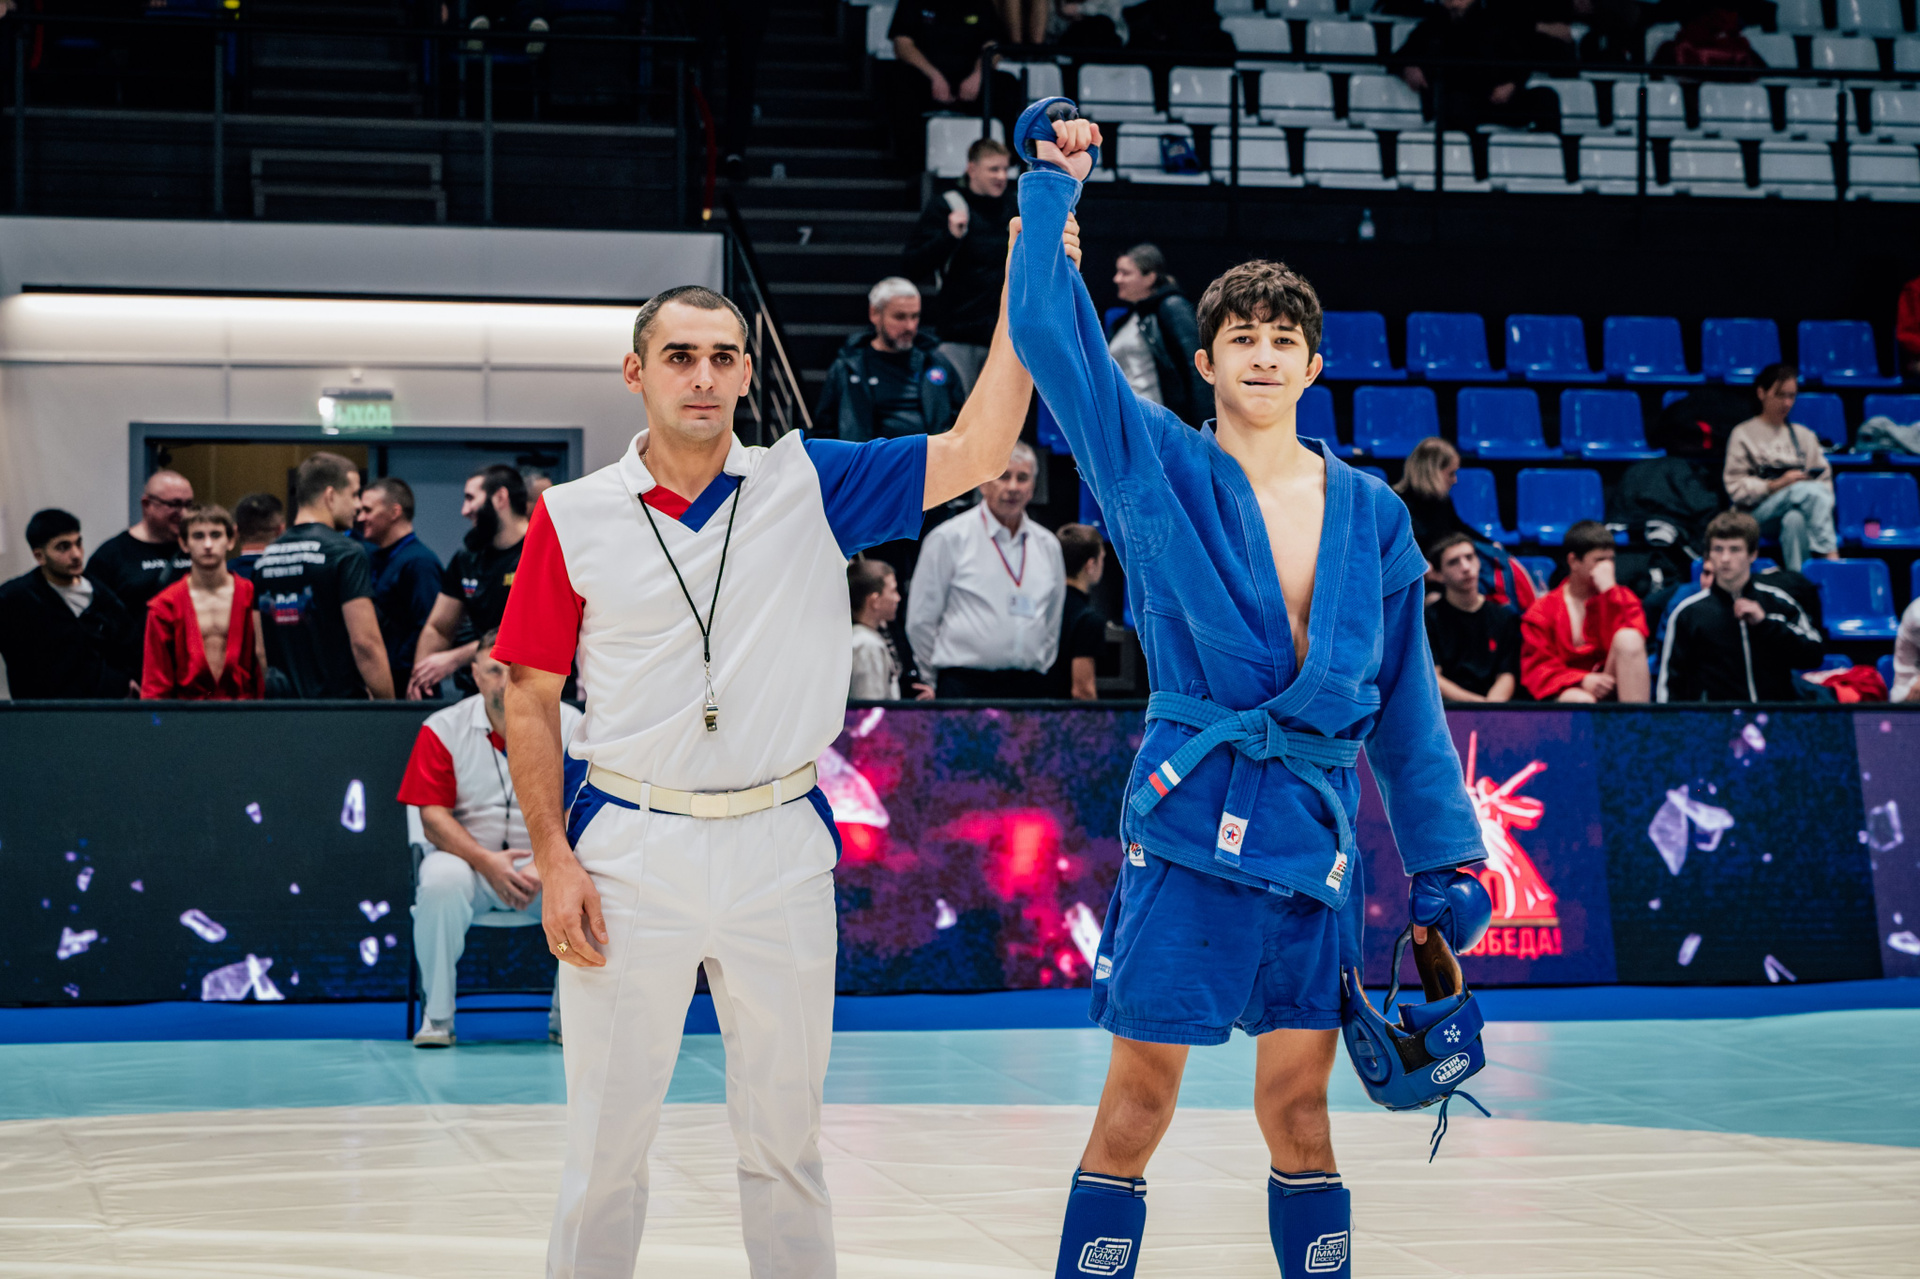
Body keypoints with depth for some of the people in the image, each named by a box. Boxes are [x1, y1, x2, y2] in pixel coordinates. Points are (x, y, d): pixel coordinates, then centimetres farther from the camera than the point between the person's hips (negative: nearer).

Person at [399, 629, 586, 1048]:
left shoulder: (571, 727, -2)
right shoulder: (442, 729, -2)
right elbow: (432, 818, -6)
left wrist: (544, 868, -23)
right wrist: (487, 861, -22)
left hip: (543, 861, 0)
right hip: (467, 857, 0)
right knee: (440, 880, -35)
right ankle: (436, 1016, -17)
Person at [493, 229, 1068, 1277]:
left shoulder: (810, 486, 2)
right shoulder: (574, 517, 0)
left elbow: (975, 452, -6)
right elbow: (529, 696, 3)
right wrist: (553, 858, -4)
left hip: (780, 848, 1)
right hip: (629, 850, -1)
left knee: (784, 1138, 11)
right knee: (605, 1140, 5)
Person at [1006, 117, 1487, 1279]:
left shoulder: (1373, 516, 11)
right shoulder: (1161, 471, 2)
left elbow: (1407, 698, 14)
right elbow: (1049, 330, -5)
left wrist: (1446, 852, 10)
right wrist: (1054, 190, -2)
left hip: (1317, 833, 3)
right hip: (1189, 823, -3)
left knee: (1299, 1111, 8)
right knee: (1138, 1105, -1)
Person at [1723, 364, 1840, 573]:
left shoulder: (1804, 436, 25)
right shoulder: (1743, 434, 11)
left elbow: (1824, 481, 19)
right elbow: (1736, 489, 0)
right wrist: (1777, 485, -14)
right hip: (1757, 514, -3)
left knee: (1794, 519, -37)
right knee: (1810, 490, -33)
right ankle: (1831, 555, -39)